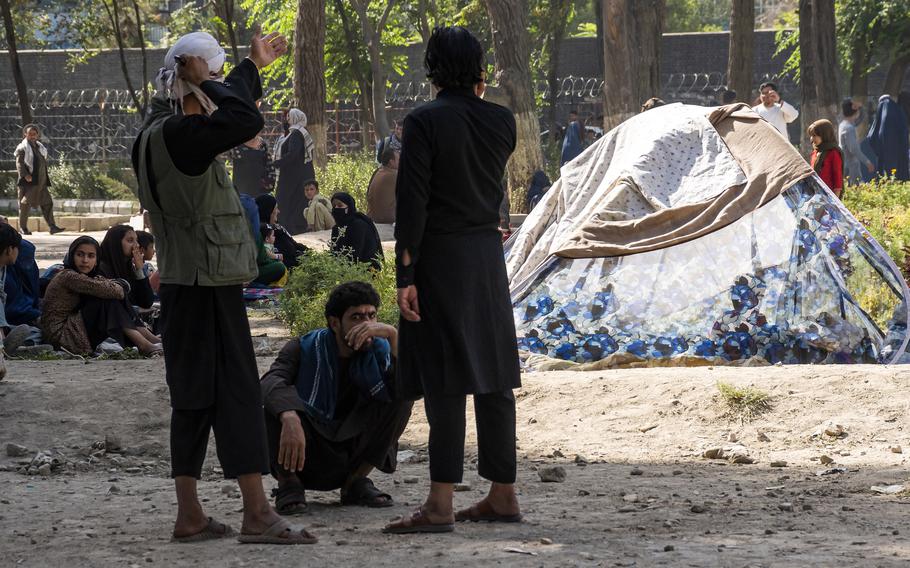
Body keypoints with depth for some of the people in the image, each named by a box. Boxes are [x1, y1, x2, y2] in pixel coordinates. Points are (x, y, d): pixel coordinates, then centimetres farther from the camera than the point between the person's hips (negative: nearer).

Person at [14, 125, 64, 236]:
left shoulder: (40, 147, 17)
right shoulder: (22, 148, -4)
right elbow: (19, 163, -13)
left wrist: (45, 179, 20)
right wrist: (25, 175, -27)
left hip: (40, 181, 6)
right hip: (28, 181, -6)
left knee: (47, 203, -2)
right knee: (26, 204, 0)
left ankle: (52, 227, -6)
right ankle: (23, 227, 11)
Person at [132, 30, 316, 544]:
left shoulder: (160, 131, 12)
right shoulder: (177, 133, -18)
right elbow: (246, 119, -33)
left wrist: (254, 66, 35)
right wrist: (206, 79, -19)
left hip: (187, 284, 10)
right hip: (207, 284, -10)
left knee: (197, 397, 11)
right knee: (237, 391, -8)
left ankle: (190, 515, 12)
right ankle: (257, 515, -9)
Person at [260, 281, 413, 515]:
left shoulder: (379, 351, -4)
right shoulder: (305, 349, -10)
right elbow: (272, 382, -32)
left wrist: (393, 335, -33)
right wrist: (290, 419, -52)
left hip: (352, 454, 3)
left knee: (401, 396, -16)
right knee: (280, 400, -30)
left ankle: (356, 481, -6)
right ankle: (288, 484, -15)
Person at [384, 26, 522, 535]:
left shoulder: (425, 122, -12)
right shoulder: (502, 121, 3)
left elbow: (412, 203, -14)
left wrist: (405, 276, -12)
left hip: (440, 260, -5)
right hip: (488, 256, 5)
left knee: (445, 382, -7)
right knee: (493, 377, 10)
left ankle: (440, 505, -9)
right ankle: (503, 494, 14)